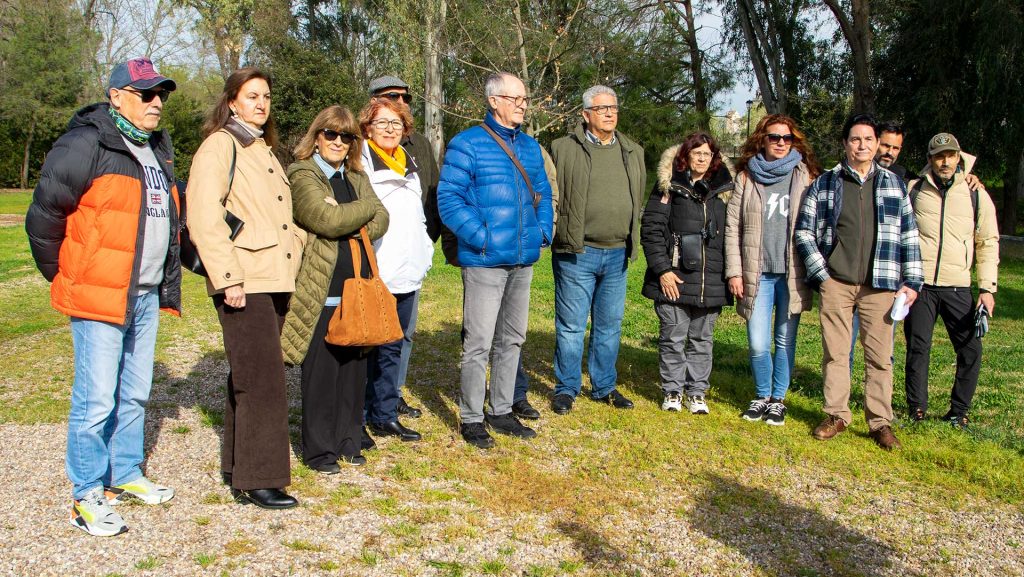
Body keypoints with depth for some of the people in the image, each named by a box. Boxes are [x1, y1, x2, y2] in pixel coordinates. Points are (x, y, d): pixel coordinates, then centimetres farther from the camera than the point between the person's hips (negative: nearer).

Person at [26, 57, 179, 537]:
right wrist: (62, 276, -3)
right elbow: (44, 214, -12)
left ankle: (125, 476, 31)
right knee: (96, 401, -3)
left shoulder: (158, 151, 16)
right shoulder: (86, 143, -12)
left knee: (135, 395, 16)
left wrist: (168, 285, 19)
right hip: (99, 297, -8)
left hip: (146, 297, 8)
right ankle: (87, 497, 9)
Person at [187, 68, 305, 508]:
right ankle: (257, 480, 1)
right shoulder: (219, 145, -7)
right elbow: (203, 217, -17)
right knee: (261, 380, -8)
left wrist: (298, 250, 15)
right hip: (245, 284, -8)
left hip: (275, 280, 9)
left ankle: (237, 466, 25)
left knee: (250, 377, 14)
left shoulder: (265, 149, 21)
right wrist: (228, 278, -20)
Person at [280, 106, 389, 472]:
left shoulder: (356, 177, 17)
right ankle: (318, 451, 12)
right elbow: (327, 219, -19)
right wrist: (366, 207, -6)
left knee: (354, 369, 10)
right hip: (322, 290, -6)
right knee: (321, 372, 0)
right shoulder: (302, 175, -4)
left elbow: (381, 220, 6)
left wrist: (355, 226, -12)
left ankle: (348, 442, 23)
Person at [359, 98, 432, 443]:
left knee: (392, 348, 13)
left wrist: (424, 254, 18)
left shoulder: (410, 166, 18)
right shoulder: (360, 165, -5)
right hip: (371, 275, -7)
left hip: (406, 275, 7)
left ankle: (384, 415, 22)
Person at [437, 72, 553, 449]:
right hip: (484, 261, -7)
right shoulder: (467, 144, -8)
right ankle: (471, 418, 10)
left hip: (523, 261, 7)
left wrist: (543, 230, 7)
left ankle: (501, 411, 27)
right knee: (479, 342, -3)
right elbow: (449, 197, -13)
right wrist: (480, 236, -18)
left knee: (512, 339, 15)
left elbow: (543, 193, 22)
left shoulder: (530, 146, 13)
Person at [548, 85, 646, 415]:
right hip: (577, 253, -5)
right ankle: (566, 389, 15)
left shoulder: (633, 152, 12)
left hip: (617, 254, 5)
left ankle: (604, 387, 27)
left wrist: (632, 241, 14)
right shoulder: (564, 149, -4)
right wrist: (557, 232, -5)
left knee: (610, 326, 14)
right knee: (571, 326, 2)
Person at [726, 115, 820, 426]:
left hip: (792, 274, 0)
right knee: (758, 345, -1)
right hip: (757, 274, 0)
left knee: (785, 341, 7)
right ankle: (762, 396, 22)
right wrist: (734, 272, -1)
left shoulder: (804, 176, 4)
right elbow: (732, 227, 5)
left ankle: (778, 399, 23)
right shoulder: (747, 177, 6)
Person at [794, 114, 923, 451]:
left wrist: (912, 280, 5)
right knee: (835, 351, 4)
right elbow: (804, 231, 6)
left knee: (880, 354, 1)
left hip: (880, 285, 1)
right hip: (835, 283, 0)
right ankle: (836, 415, 15)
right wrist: (820, 273, -2)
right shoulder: (824, 184, 7)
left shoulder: (893, 185, 11)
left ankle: (880, 422, 9)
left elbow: (909, 235, 11)